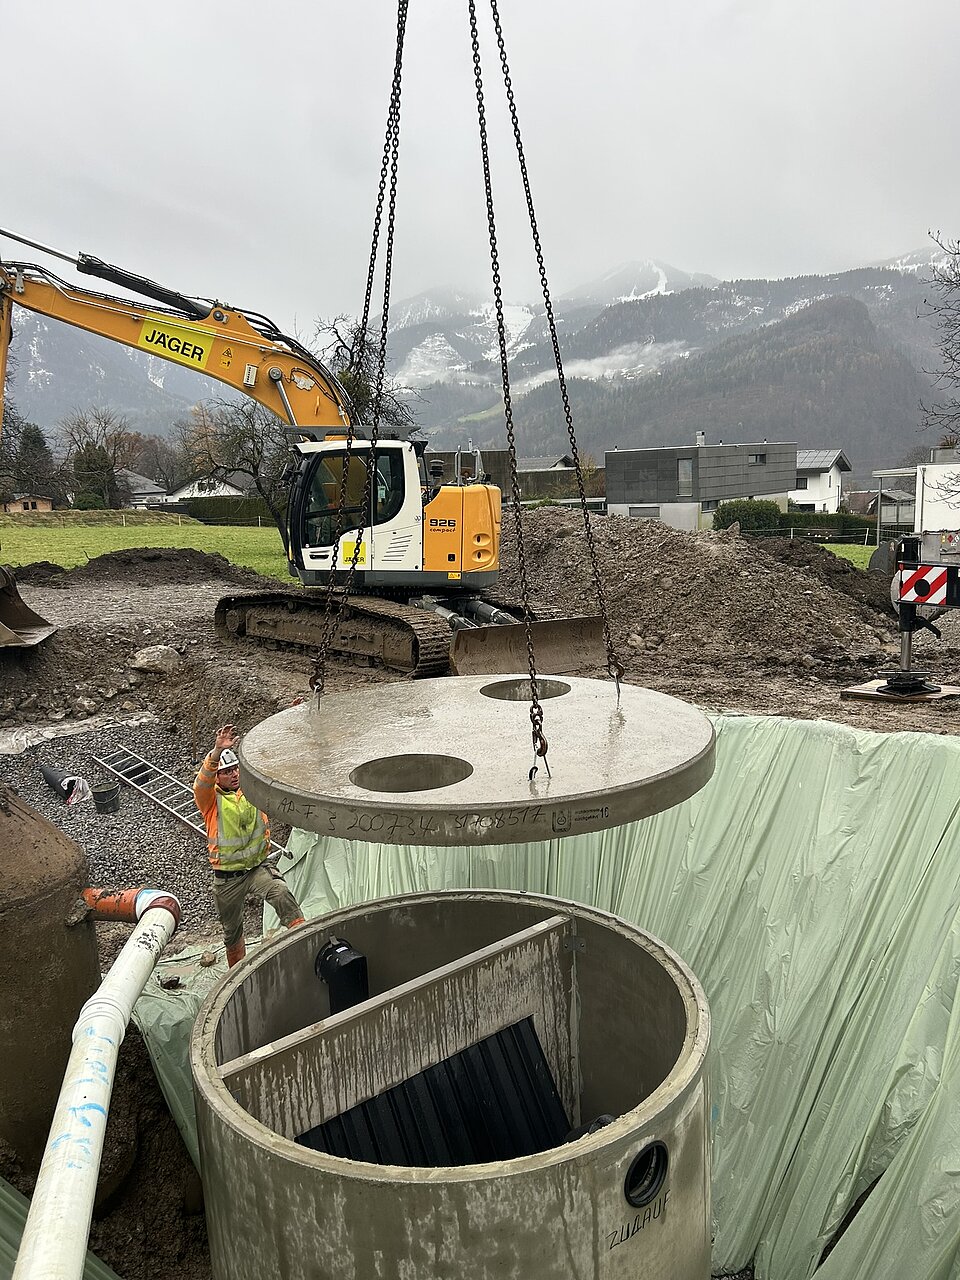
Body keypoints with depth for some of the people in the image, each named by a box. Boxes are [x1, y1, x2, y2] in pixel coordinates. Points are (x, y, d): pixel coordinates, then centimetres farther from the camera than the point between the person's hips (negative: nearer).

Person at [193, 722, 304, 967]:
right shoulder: (211, 798, -6)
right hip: (227, 879, 0)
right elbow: (202, 783, -27)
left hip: (258, 868, 0)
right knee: (232, 930, 16)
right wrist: (217, 751, -45)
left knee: (282, 894, -31)